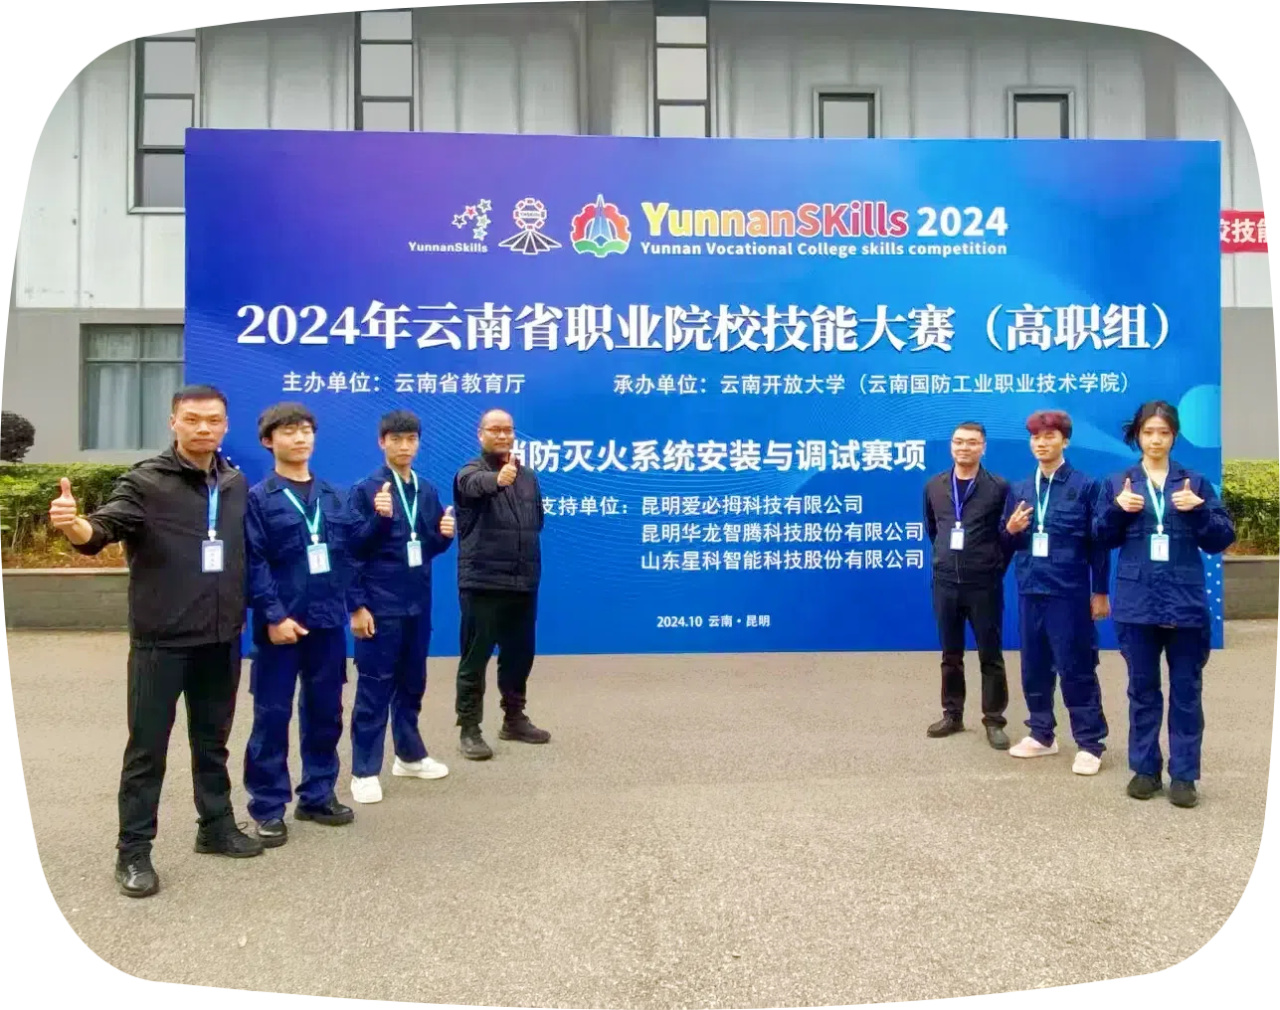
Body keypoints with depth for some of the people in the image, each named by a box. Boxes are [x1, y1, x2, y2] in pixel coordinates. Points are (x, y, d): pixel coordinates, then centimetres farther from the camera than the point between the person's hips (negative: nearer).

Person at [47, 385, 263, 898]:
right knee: (147, 748, 5)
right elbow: (103, 528, -21)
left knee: (212, 741, 18)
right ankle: (133, 852, 17)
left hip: (221, 639, 4)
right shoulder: (146, 481, -8)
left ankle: (216, 827, 33)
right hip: (161, 640, -4)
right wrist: (73, 524, -43)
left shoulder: (237, 483, 7)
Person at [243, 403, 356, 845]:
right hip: (282, 623, -4)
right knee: (272, 715, 3)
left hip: (328, 622, 5)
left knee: (325, 712, 12)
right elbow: (254, 564, -9)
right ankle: (268, 808, 15)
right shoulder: (257, 498, -3)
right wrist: (274, 616, -16)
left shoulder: (332, 496, 11)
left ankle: (318, 796, 26)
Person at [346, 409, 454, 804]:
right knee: (374, 688, 1)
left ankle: (410, 755, 30)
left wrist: (445, 534, -8)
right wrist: (357, 605, -18)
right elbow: (353, 549, -10)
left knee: (412, 683, 16)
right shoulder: (365, 490, -8)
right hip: (380, 604, -5)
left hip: (417, 604, 5)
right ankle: (364, 771, 11)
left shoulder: (427, 491, 8)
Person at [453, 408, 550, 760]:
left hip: (523, 582, 6)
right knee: (475, 658, 0)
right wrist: (499, 478, -54)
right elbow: (478, 485, -32)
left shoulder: (528, 476, 12)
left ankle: (514, 719, 29)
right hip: (483, 583, -6)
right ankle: (469, 729, 9)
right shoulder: (470, 473, -7)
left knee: (519, 655, 14)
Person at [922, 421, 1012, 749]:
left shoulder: (999, 487, -5)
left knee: (990, 655, 4)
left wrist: (996, 565, 1)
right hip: (945, 582, 3)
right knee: (951, 655, 12)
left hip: (984, 584, -3)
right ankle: (952, 714, 24)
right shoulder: (934, 486, 5)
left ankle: (994, 720, 13)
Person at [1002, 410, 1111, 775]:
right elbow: (1008, 543, 16)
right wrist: (1011, 529, -7)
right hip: (1030, 591, 5)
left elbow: (1098, 543, -3)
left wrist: (1100, 592, -4)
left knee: (1077, 669, -1)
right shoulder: (1019, 490, 11)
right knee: (1034, 667, 11)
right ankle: (1040, 734, 24)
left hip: (1069, 592, -5)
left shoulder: (1085, 486, -3)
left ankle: (1090, 744, 10)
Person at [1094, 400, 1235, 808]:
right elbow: (1103, 537, 4)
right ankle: (1145, 769, 21)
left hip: (1186, 603, 0)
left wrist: (1198, 511, -15)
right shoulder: (1118, 483, 7)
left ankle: (1183, 775, 14)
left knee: (1186, 690, 5)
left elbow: (1222, 539, 2)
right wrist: (1118, 509, -13)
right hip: (1136, 602, 1)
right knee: (1142, 689, 9)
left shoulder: (1195, 482, 5)